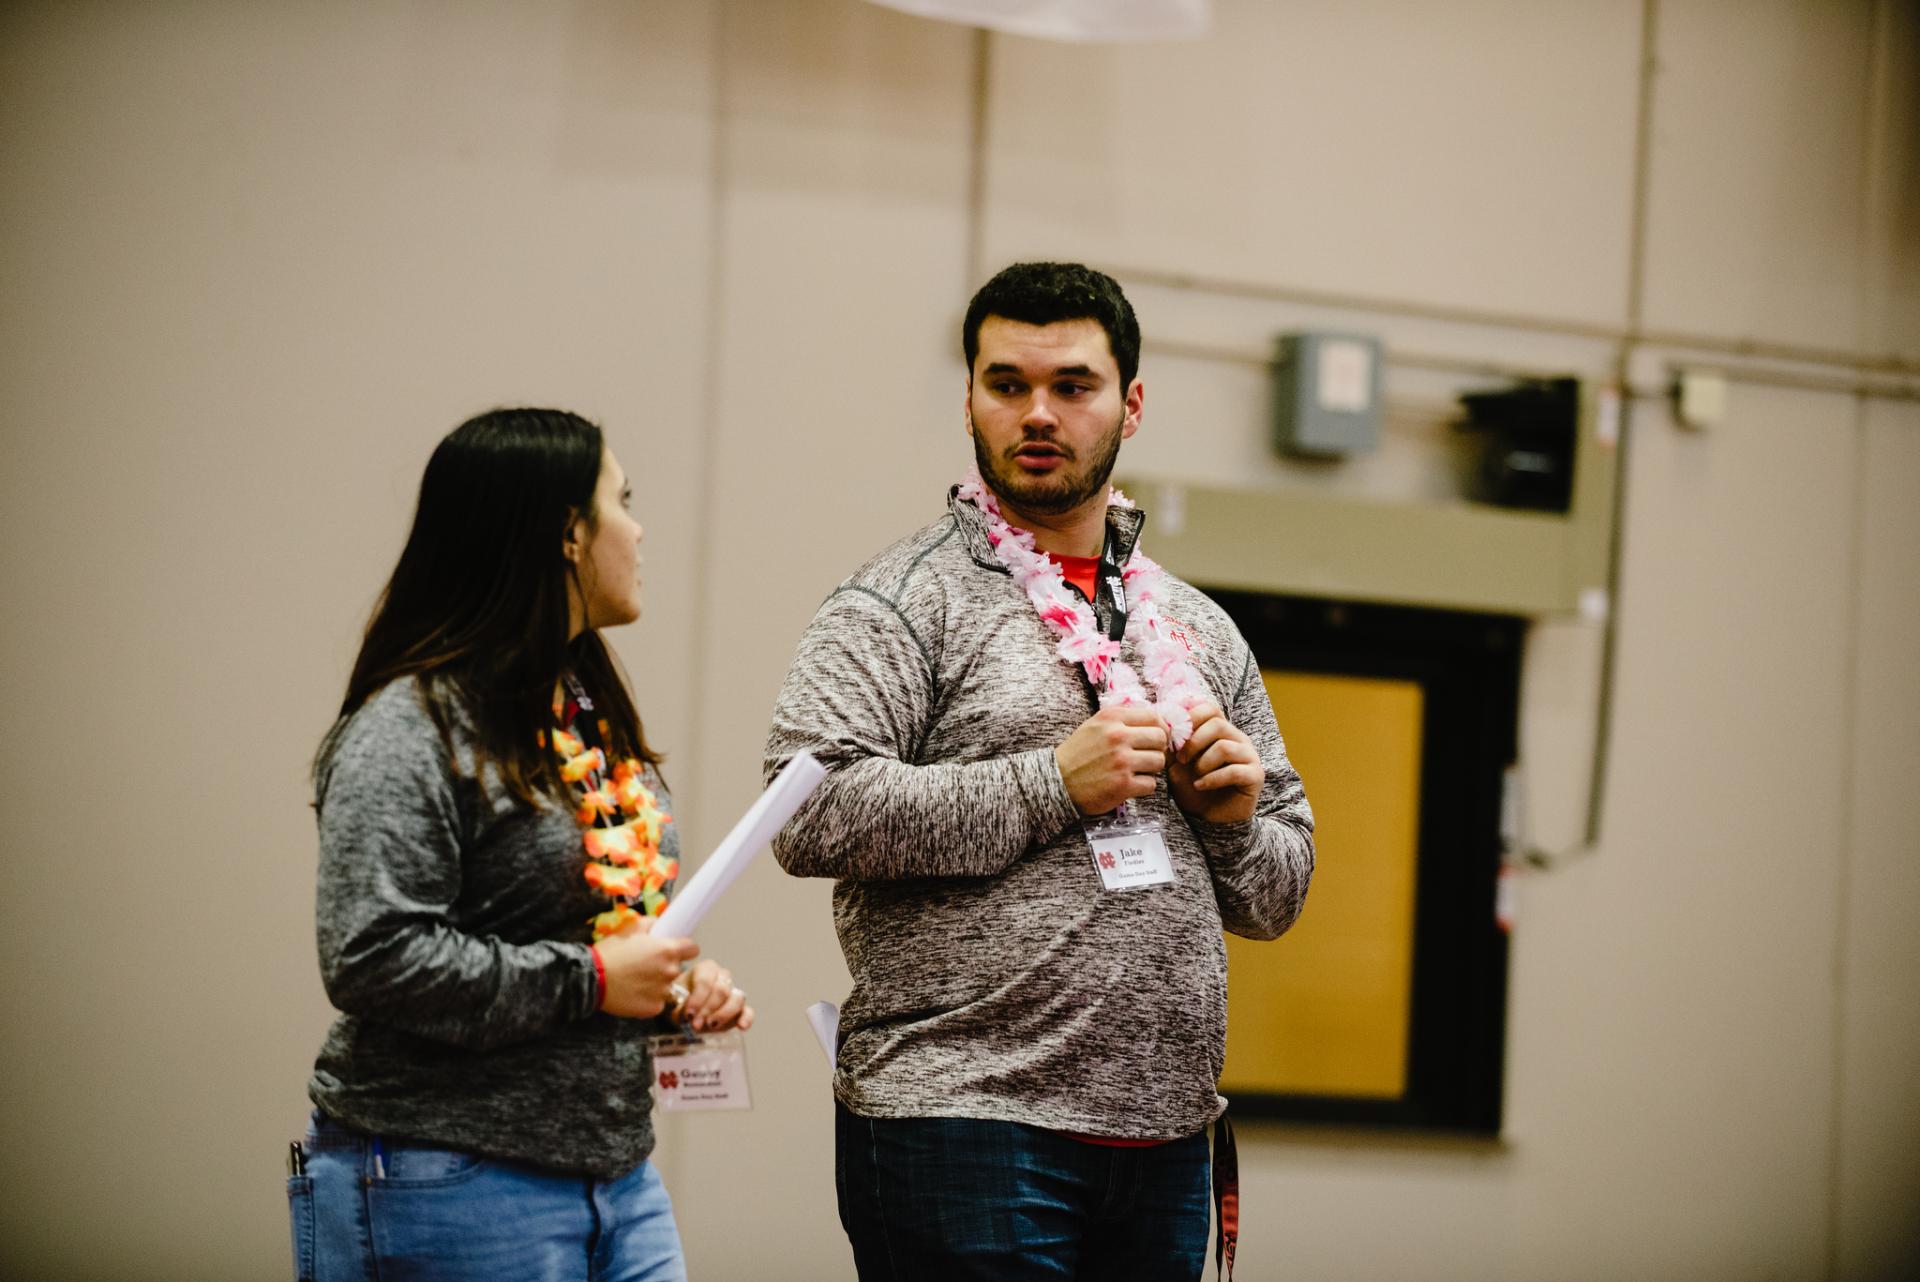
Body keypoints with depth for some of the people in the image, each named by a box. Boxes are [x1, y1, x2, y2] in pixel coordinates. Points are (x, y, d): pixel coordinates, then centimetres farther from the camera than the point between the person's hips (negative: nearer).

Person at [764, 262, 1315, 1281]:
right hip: (965, 1131, -6)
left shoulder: (1199, 631, 18)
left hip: (1163, 1145, 6)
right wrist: (1053, 784, -15)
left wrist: (1229, 815, 0)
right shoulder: (901, 602, -1)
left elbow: (1278, 896, 23)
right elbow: (810, 814, -16)